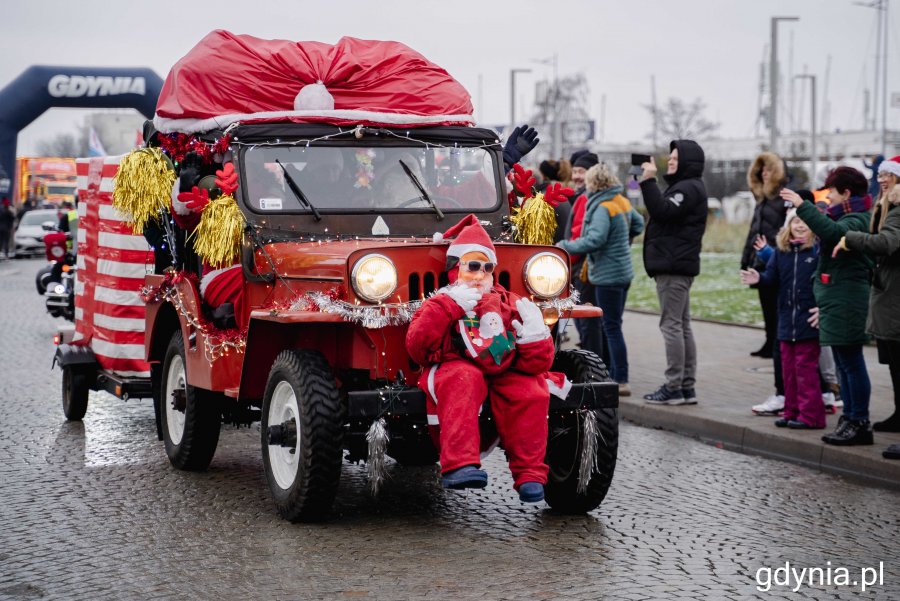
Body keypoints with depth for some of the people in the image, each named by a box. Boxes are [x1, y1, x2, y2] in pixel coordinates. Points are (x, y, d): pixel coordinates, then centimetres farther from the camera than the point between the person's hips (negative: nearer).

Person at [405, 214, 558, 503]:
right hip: (455, 372, -2)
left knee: (532, 392, -27)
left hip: (502, 378, 2)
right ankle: (459, 465, -42)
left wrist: (533, 333, -11)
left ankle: (529, 475, -16)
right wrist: (449, 306, -15)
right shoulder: (441, 305, 10)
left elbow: (538, 364, 10)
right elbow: (416, 347, -11)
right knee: (463, 378, -35)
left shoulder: (510, 305, 16)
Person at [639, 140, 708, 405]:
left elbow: (662, 211, -24)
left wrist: (649, 181, -23)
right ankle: (687, 387, 15)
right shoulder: (683, 187, 22)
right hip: (675, 266, 11)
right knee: (682, 326, 11)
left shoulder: (690, 188, -11)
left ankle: (673, 388, -8)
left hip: (674, 267, -11)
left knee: (671, 325, -9)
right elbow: (662, 212, 18)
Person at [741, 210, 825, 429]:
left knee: (805, 366, -4)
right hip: (787, 320, 6)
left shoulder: (819, 249, -8)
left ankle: (810, 415, 3)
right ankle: (792, 412, 21)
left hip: (809, 321, -6)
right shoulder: (781, 251, 8)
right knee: (788, 367, 12)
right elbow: (772, 278, 7)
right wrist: (759, 278, -12)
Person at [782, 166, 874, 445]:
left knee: (851, 362, -7)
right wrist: (825, 305, 27)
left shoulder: (857, 220, -11)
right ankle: (850, 419, 19)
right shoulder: (847, 218, 22)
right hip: (837, 304, 11)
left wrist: (803, 206, -33)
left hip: (846, 303, -11)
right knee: (844, 363, 13)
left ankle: (860, 423, -3)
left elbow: (833, 233, -34)